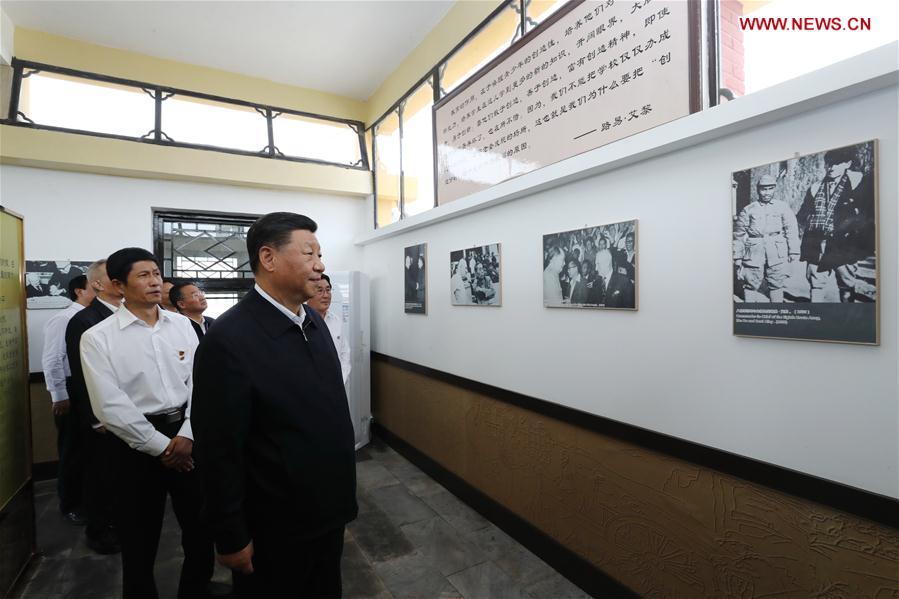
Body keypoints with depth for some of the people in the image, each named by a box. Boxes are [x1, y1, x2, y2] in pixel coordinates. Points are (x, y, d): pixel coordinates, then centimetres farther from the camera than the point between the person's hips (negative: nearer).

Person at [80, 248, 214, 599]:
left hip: (187, 435, 3)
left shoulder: (181, 325, 2)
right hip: (137, 443, -3)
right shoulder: (98, 338, -8)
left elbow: (199, 381, -1)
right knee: (139, 543, 14)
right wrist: (160, 446, -12)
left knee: (201, 530, 16)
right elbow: (110, 406, -12)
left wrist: (186, 435, -10)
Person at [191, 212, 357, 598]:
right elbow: (219, 453, -19)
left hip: (328, 511, 7)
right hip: (274, 528, -6)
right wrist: (232, 539, -10)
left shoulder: (315, 322, -1)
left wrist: (341, 494, 11)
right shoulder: (229, 339, -24)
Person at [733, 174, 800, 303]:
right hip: (754, 254, -1)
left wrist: (793, 251, 4)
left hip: (777, 254, 1)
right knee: (751, 285, 0)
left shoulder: (783, 207, 10)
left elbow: (791, 229, 9)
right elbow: (739, 234, 6)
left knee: (777, 285, 7)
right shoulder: (748, 210, 6)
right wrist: (737, 256, 4)